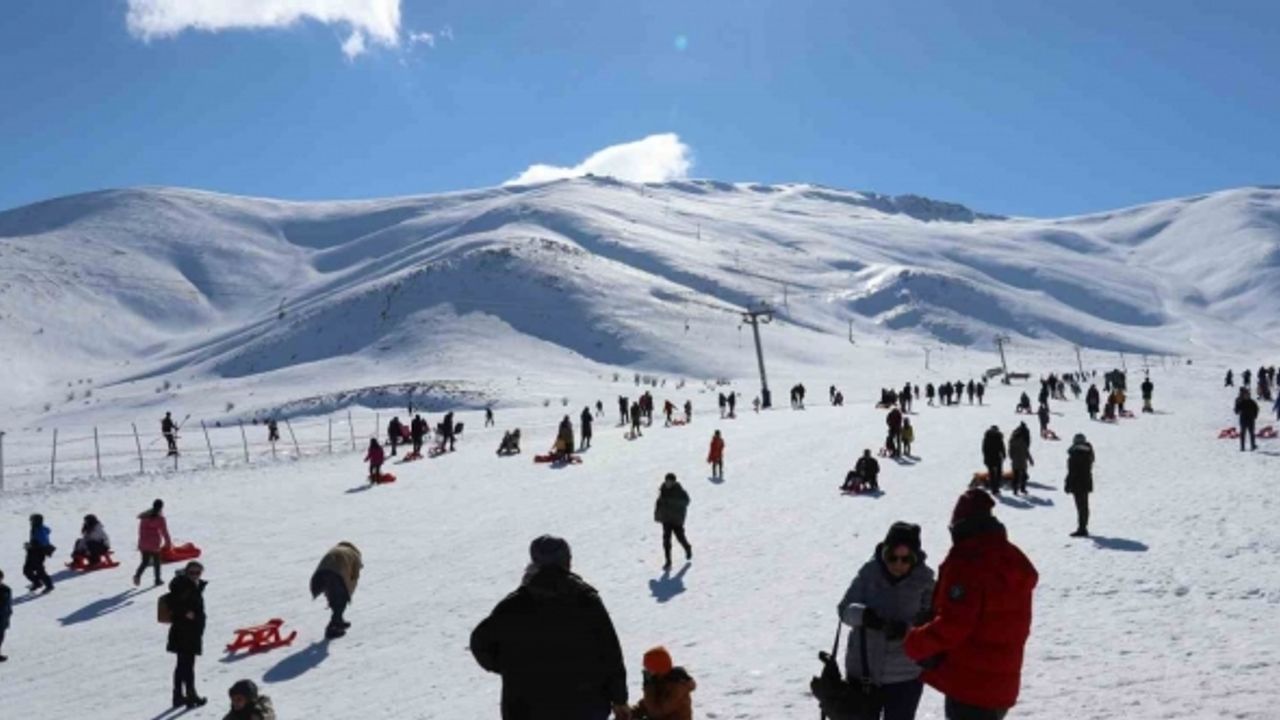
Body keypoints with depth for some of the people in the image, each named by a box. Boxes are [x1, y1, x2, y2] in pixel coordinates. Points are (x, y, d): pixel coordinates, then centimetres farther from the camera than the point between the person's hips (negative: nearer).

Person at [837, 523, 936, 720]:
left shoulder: (924, 579, -10)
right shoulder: (869, 572, -9)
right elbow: (844, 608, -9)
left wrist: (906, 629, -31)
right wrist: (863, 614, -30)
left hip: (904, 677, -1)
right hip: (863, 669, 1)